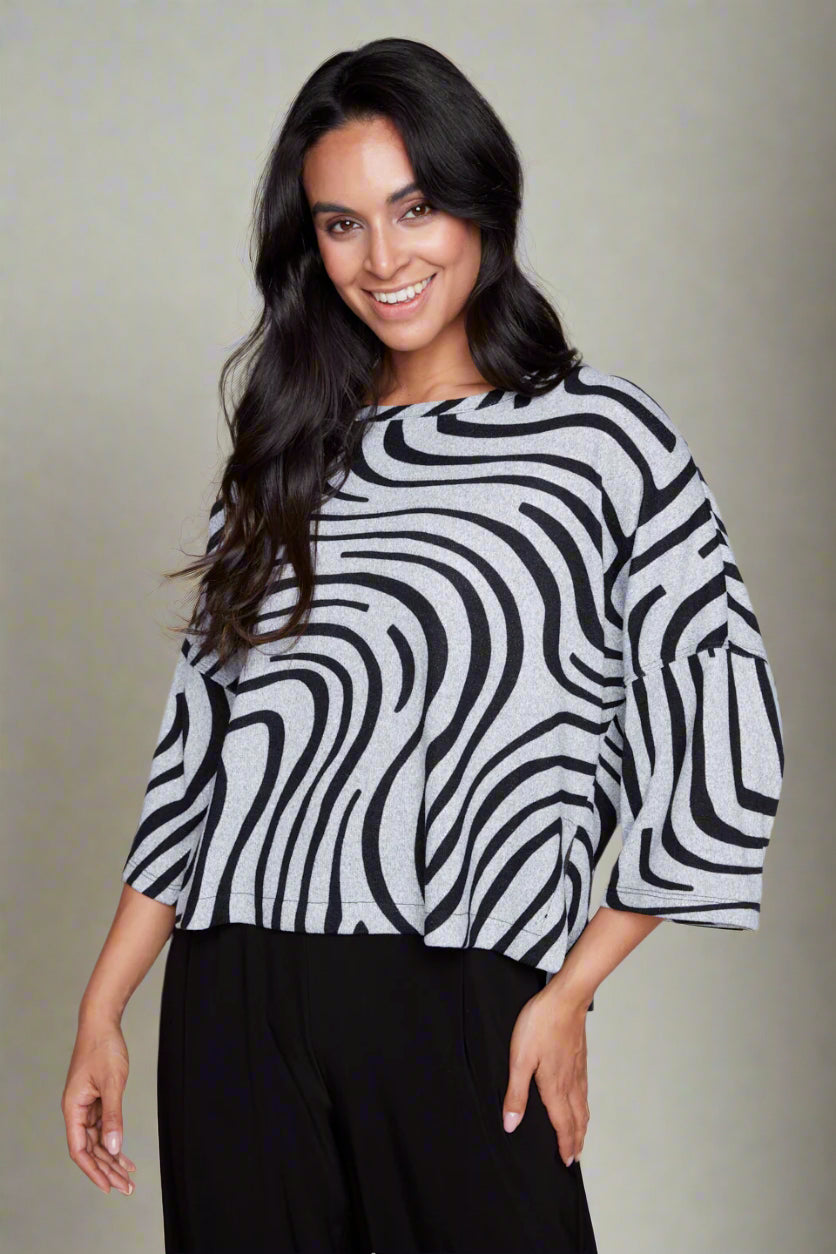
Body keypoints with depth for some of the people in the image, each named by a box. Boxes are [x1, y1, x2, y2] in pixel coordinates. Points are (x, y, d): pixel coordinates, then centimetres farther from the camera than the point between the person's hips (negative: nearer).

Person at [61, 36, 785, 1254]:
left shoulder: (607, 442, 0)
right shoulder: (284, 461, 13)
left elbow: (724, 732, -3)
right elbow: (199, 743, 13)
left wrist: (568, 992, -5)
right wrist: (104, 1011, 9)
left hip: (464, 1017, -3)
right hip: (233, 1009, 4)